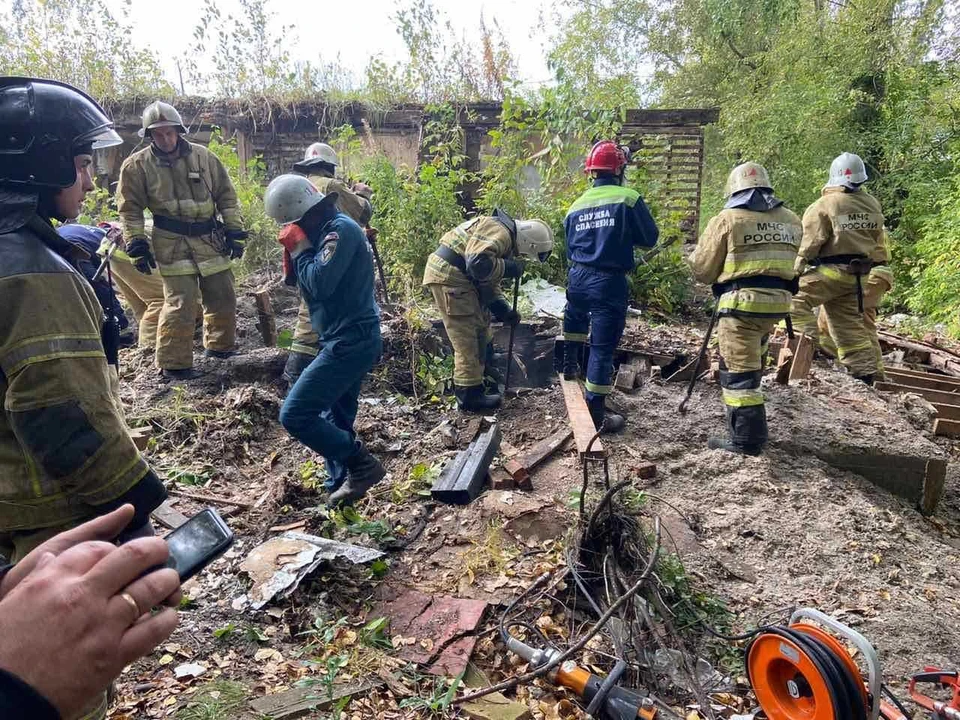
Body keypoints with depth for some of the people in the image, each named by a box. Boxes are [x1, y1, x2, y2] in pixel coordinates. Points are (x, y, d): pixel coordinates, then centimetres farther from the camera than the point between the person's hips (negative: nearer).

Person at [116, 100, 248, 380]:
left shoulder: (203, 156, 4)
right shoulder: (137, 165, -3)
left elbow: (226, 196, 8)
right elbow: (130, 209, 0)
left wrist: (235, 232, 3)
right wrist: (137, 245, -7)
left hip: (210, 240, 4)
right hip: (173, 245, -4)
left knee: (224, 298, 12)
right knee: (180, 304, -10)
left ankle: (219, 347, 34)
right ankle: (173, 364, 2)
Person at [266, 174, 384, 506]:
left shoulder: (341, 229, -15)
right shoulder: (325, 230, 15)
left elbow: (319, 283, -25)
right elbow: (310, 285, 16)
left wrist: (299, 249, -10)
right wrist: (297, 252, 0)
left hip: (350, 341, -11)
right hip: (348, 339, 11)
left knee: (294, 414, -10)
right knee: (335, 418, 17)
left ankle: (362, 465, -1)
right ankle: (342, 484, 29)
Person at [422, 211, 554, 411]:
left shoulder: (507, 242, 18)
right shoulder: (499, 231, -16)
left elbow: (490, 285, 20)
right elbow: (477, 263, -30)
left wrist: (505, 310, 9)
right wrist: (511, 268, -18)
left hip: (459, 279, 11)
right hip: (448, 277, -11)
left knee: (481, 326, 23)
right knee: (467, 340, -8)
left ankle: (484, 373, 39)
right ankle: (470, 395, -1)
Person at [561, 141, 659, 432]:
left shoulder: (576, 206, 7)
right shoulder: (628, 198, -9)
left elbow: (570, 249, 13)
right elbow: (650, 239, -3)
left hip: (577, 278, 5)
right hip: (610, 283, -5)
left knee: (575, 318, 37)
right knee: (603, 348, 1)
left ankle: (570, 365, 47)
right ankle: (596, 413, 8)